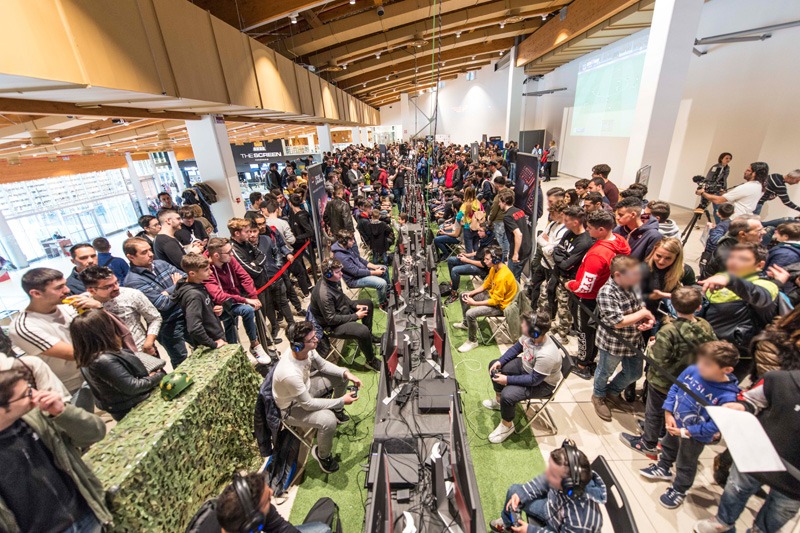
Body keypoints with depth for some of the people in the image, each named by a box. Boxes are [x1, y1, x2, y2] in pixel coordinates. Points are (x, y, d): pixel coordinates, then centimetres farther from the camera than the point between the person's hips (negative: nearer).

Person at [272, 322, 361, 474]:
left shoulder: (306, 349, -22)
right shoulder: (290, 373, -41)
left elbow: (322, 365, -2)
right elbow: (308, 404, -27)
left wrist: (346, 373, -15)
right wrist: (341, 401, -23)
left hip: (304, 388, 7)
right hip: (292, 407, -7)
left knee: (341, 375, 3)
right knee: (328, 420, -29)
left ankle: (337, 411, 30)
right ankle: (322, 455, 4)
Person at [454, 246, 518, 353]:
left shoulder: (502, 277, -33)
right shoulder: (494, 268, -5)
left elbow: (495, 301, -27)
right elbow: (486, 285, 9)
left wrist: (474, 303, -24)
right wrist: (470, 293, -2)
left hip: (500, 305, -10)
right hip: (492, 294, 10)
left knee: (470, 313, -27)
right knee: (464, 296, 14)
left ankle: (472, 341, -3)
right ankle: (466, 323, 34)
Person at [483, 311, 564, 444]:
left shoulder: (546, 355, -41)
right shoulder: (531, 336, -20)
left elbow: (534, 380, -29)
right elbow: (516, 348, 0)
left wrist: (508, 379, -24)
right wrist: (500, 362, -9)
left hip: (542, 382, -8)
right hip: (526, 366, 8)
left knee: (508, 394, -26)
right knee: (495, 366, 9)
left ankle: (507, 426, 6)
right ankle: (498, 400, 32)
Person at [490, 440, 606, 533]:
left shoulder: (581, 520, -43)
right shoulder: (568, 478, -31)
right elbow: (544, 480, -11)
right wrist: (521, 494, -17)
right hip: (552, 509, 5)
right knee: (514, 490, 8)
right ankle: (507, 522, 37)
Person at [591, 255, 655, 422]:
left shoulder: (633, 286, -6)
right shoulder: (606, 293, -29)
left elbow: (642, 306, 9)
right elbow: (618, 322, -30)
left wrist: (649, 320, -12)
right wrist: (643, 313, -20)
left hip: (634, 341, 7)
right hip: (613, 344, -7)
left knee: (634, 373, 22)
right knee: (605, 372, 18)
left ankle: (612, 391, 48)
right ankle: (599, 397, 45)